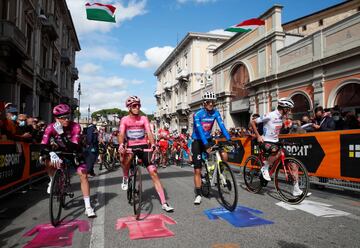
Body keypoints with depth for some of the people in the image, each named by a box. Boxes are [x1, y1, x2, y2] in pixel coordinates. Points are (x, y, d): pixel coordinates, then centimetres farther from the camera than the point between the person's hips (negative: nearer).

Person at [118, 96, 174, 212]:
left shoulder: (144, 119, 1)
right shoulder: (124, 119, -1)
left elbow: (149, 132, -11)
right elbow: (121, 134, -15)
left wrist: (153, 144, -31)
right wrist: (121, 144, -37)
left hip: (144, 146, 1)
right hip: (131, 146, 0)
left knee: (153, 172, -9)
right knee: (126, 157, -37)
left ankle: (164, 203, -5)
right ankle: (126, 177, -2)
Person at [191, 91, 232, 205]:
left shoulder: (215, 113, -7)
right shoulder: (198, 114, -20)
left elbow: (222, 126, -17)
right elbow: (200, 130, -31)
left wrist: (229, 139, -31)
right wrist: (206, 145, -43)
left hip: (208, 140, 4)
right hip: (197, 141, -3)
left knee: (224, 155, -19)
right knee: (197, 170, -4)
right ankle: (198, 195, 9)